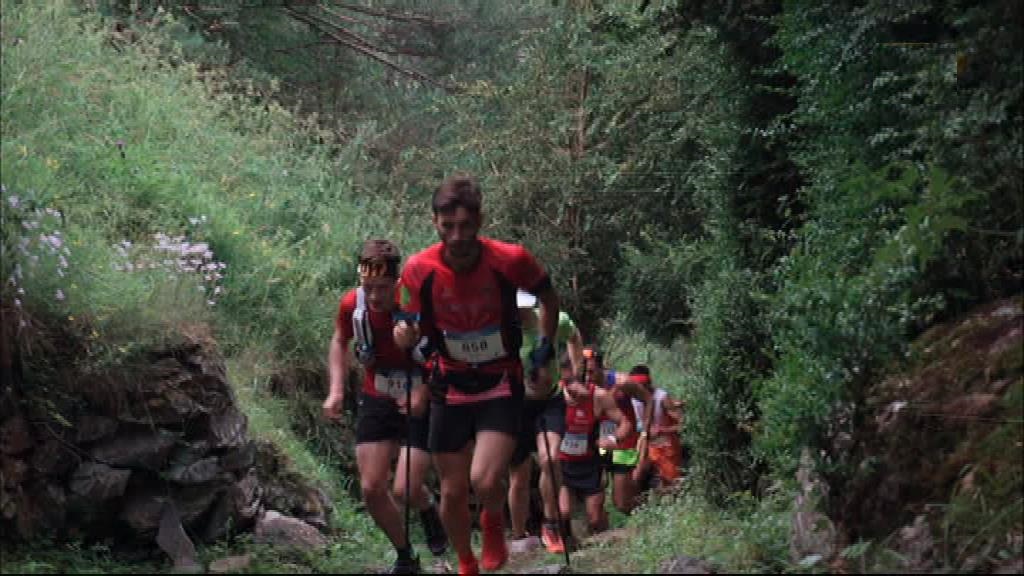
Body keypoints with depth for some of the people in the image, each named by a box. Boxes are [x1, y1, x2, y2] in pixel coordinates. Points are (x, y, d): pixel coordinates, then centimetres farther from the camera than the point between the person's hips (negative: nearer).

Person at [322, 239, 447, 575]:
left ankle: (428, 512, 24)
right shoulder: (352, 305, -13)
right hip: (377, 401, 4)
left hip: (420, 404, -4)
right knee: (371, 488, -1)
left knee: (406, 489, -13)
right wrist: (336, 391, 0)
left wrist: (423, 393, -25)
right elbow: (340, 342, 10)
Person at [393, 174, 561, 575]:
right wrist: (407, 336, -21)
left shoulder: (510, 260, -18)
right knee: (452, 493, 7)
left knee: (485, 482, -21)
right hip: (451, 388, 2)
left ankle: (494, 524, 16)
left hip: (501, 384, -2)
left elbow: (548, 297, 4)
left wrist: (546, 343, -4)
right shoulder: (418, 270, -14)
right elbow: (415, 328, 0)